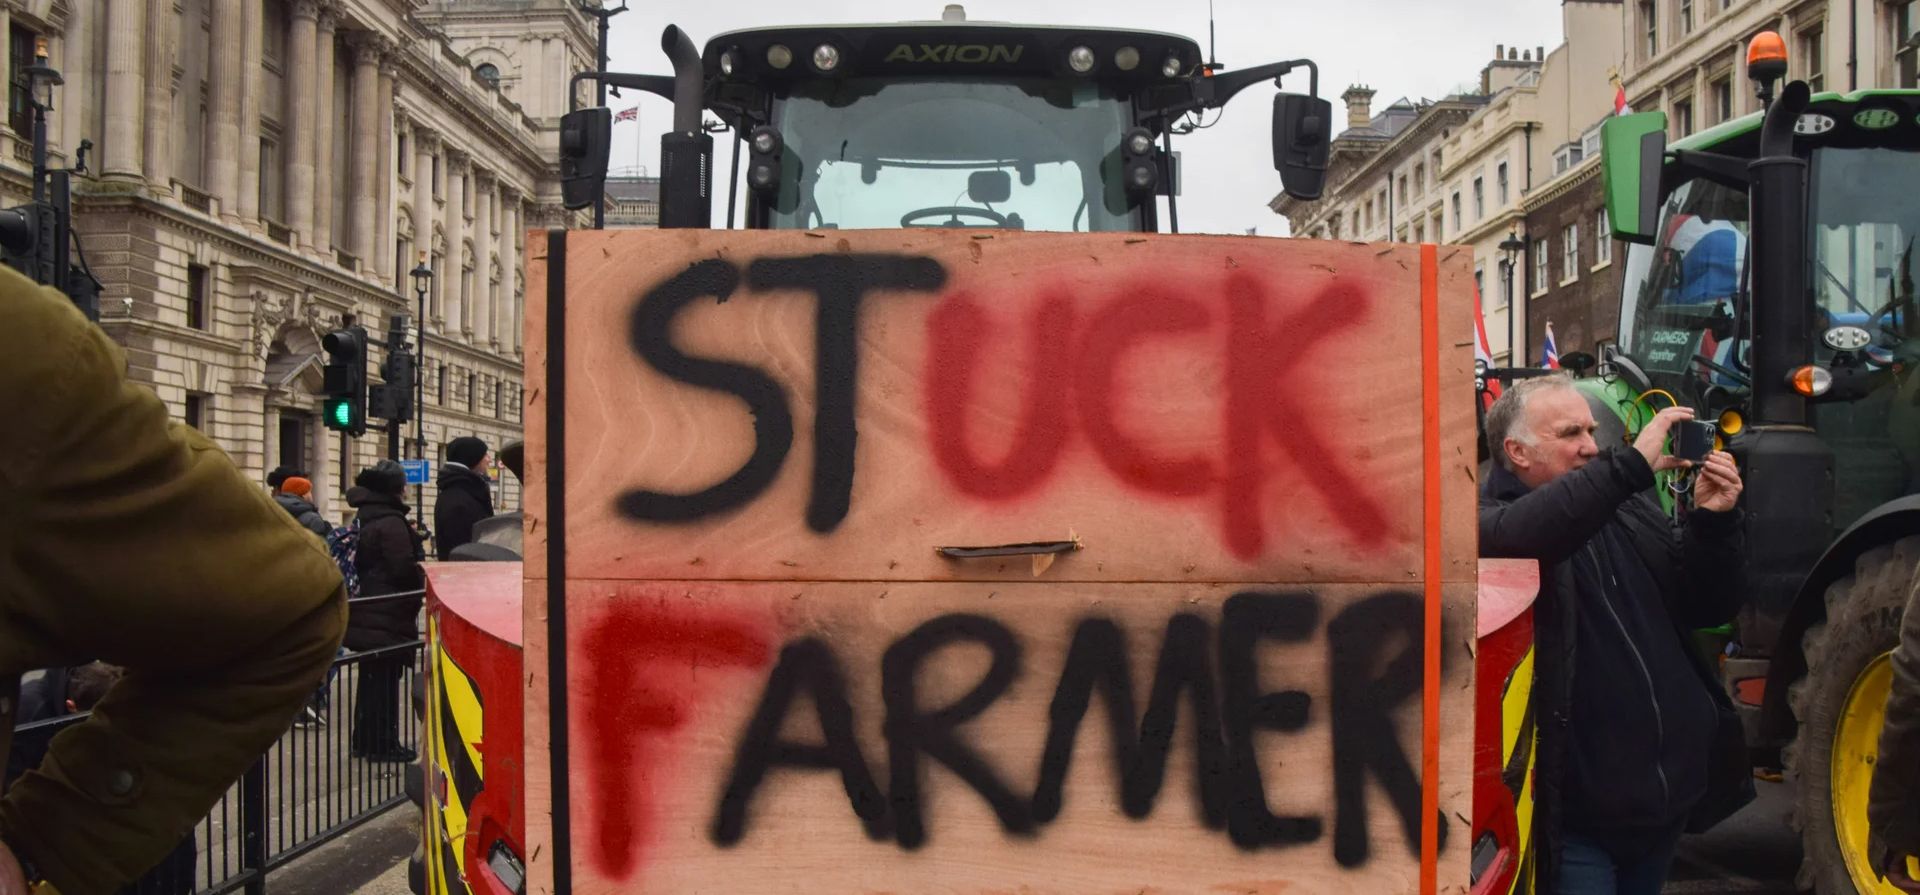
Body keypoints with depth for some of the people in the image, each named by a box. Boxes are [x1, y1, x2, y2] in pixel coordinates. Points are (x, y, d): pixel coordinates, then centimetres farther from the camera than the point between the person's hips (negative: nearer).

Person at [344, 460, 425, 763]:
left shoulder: (363, 519, 12)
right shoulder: (392, 524, -17)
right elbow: (404, 570, -21)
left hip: (365, 615, 9)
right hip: (389, 616, -9)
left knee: (371, 678, 16)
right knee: (386, 679, -3)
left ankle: (364, 740, 22)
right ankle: (383, 743, 1)